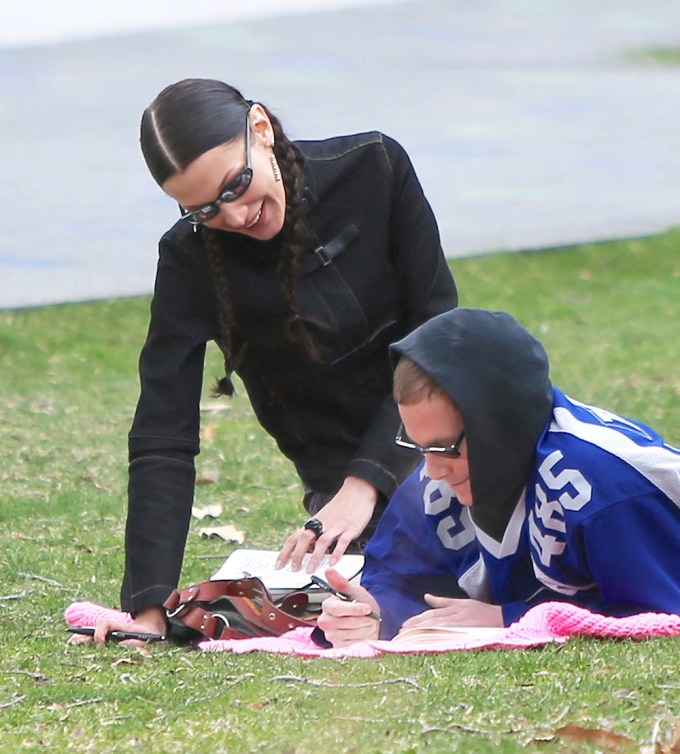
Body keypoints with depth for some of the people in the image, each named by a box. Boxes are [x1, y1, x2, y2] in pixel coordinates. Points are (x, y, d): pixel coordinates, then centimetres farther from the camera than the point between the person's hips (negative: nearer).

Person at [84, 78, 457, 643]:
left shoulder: (374, 169, -10)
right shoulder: (191, 259, -13)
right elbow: (163, 440, -17)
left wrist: (365, 482, -22)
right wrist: (149, 607, -28)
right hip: (343, 472, -2)